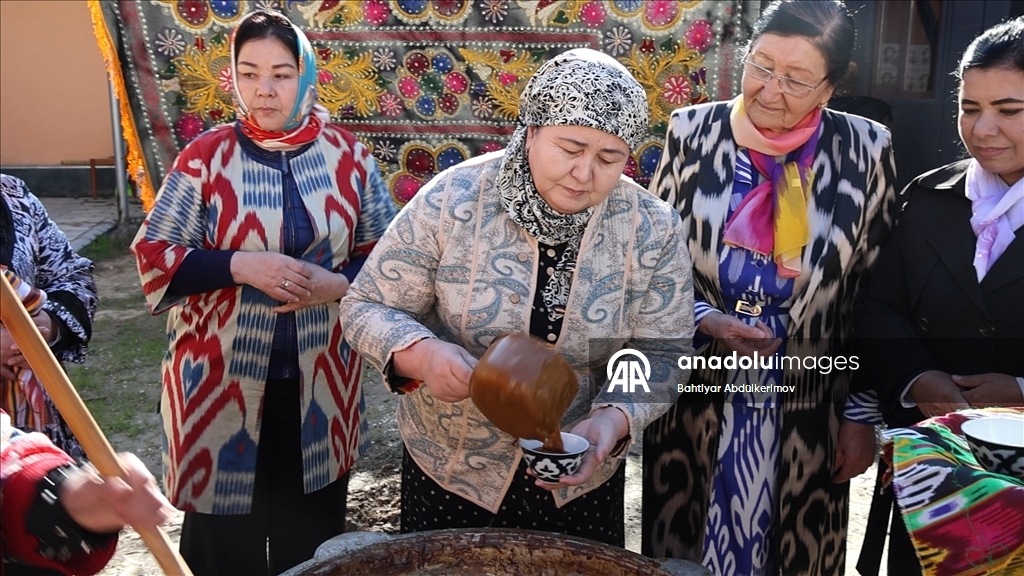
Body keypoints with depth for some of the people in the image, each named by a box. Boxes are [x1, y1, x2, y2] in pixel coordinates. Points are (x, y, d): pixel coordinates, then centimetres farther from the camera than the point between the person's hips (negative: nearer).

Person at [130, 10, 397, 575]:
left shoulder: (348, 155, -1)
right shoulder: (205, 157, -6)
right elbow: (152, 257, -4)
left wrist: (336, 283, -15)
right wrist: (239, 265, -19)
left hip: (320, 381, 2)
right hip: (223, 379, -2)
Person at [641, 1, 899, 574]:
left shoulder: (866, 150, -5)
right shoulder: (692, 132, -5)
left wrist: (864, 412, 1)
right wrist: (702, 318, -15)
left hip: (807, 414, 0)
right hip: (695, 406, 1)